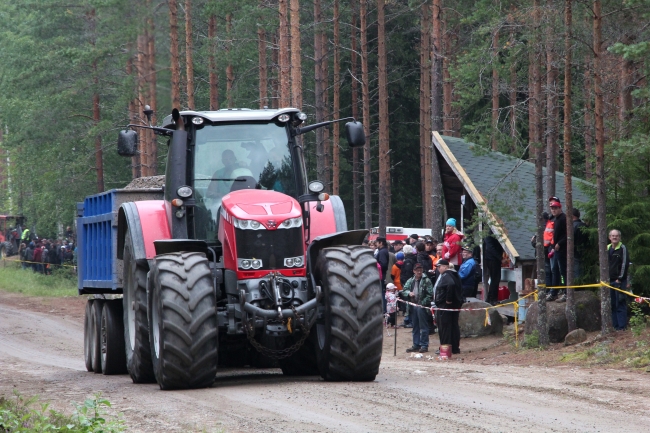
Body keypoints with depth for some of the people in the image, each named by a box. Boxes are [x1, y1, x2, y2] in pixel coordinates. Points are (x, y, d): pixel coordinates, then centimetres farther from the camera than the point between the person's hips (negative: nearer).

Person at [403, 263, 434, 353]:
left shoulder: (426, 281, -5)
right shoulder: (410, 281, 13)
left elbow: (430, 294, -9)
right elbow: (405, 289, 11)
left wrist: (423, 303, -15)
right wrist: (409, 293, -11)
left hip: (422, 306, -6)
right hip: (413, 306, 6)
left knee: (423, 326, -3)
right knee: (415, 326, 13)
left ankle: (424, 345, 1)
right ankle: (416, 345, 21)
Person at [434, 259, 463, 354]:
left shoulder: (445, 276, -15)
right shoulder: (454, 274, 15)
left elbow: (451, 284, -35)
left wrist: (448, 299, -26)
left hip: (445, 305, -10)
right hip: (455, 304, 10)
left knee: (444, 326, -5)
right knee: (454, 326, 12)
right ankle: (455, 348, 16)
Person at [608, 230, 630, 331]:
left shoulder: (622, 248, -5)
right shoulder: (607, 249, 14)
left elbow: (625, 264, -9)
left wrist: (620, 278, -12)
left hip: (620, 281, -6)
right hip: (609, 281, 6)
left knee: (621, 304, -7)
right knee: (612, 304, 8)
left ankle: (622, 325, -6)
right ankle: (615, 325, 13)